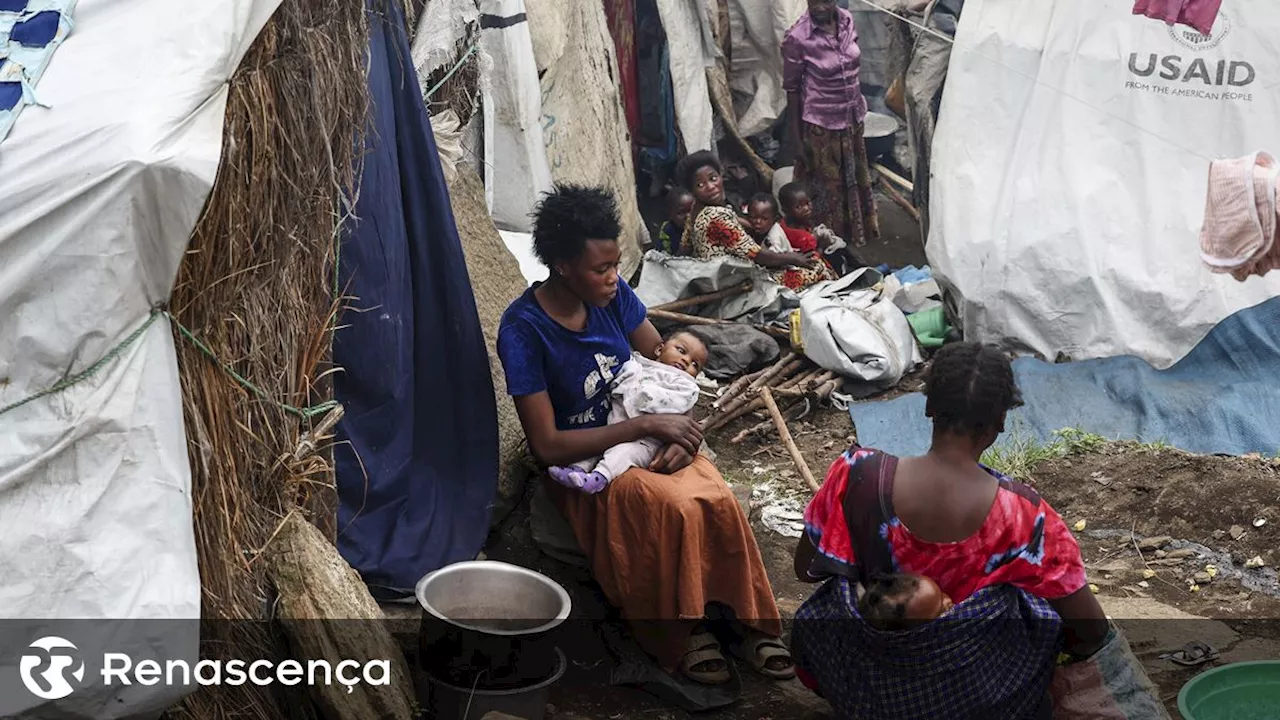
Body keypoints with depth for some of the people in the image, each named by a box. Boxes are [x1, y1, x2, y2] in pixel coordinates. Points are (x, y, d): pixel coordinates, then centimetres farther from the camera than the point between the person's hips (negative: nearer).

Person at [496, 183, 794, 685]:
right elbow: (547, 446, -22)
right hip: (583, 462, -4)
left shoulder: (614, 294, -5)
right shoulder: (522, 329, -21)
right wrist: (648, 424, -25)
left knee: (719, 501, -26)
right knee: (674, 508, -32)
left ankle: (745, 621, -9)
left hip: (647, 438, 5)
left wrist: (682, 434, -16)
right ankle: (679, 636, -12)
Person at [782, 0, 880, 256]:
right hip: (821, 125, -6)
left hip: (852, 118, 6)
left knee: (855, 180, 21)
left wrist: (857, 110, 15)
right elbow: (792, 89, -14)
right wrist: (795, 138, -11)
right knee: (829, 187, 9)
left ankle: (853, 241, 42)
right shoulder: (797, 39, -22)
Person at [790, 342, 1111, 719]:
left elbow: (806, 568, -7)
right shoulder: (1021, 514, -25)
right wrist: (1072, 648, 8)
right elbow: (1094, 632, -15)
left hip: (866, 686, 1)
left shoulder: (858, 474, -23)